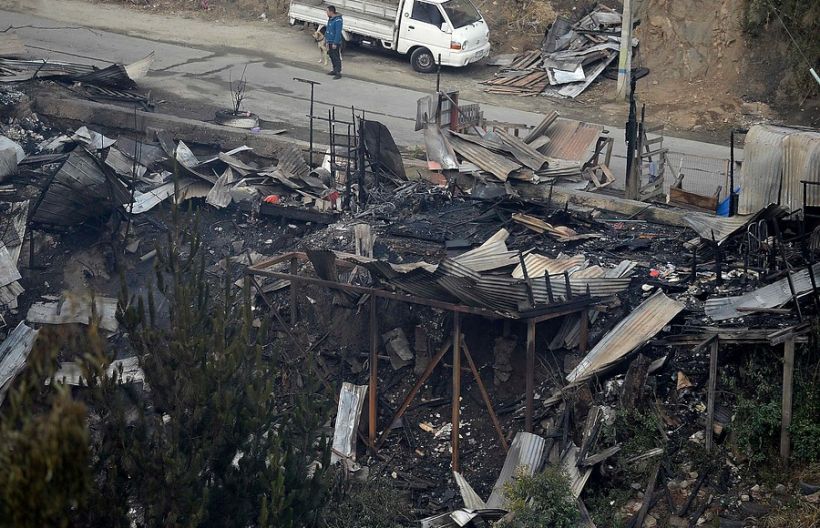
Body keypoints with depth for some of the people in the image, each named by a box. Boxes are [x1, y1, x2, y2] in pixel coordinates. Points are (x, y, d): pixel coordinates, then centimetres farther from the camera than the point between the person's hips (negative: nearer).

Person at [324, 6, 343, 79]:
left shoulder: (338, 21, -22)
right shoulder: (330, 19, 9)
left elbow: (338, 33, -24)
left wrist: (335, 43, -23)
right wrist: (326, 39, 20)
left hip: (335, 43, -10)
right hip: (330, 42, 10)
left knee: (336, 58, -7)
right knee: (332, 56, 18)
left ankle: (338, 73, -4)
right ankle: (335, 70, 29)